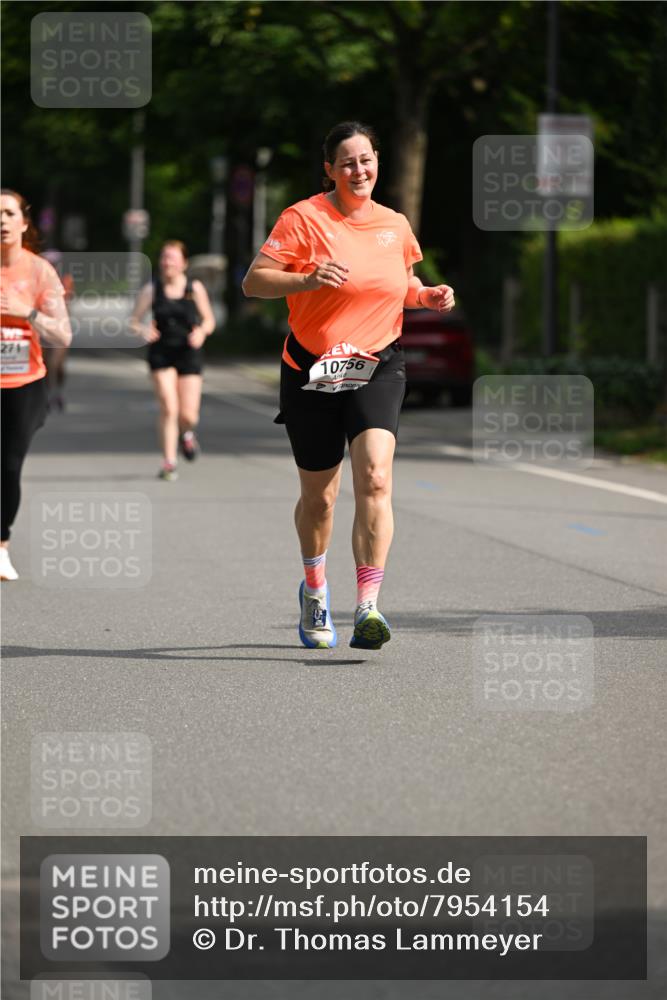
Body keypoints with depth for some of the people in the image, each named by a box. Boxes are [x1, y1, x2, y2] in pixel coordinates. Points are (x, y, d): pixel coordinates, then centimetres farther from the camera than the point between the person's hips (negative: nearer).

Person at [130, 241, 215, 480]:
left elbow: (209, 320, 10)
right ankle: (169, 462, -4)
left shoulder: (195, 288, 2)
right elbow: (134, 321, 4)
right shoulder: (151, 290, 1)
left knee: (188, 414, -3)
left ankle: (186, 433, 35)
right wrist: (142, 330, -19)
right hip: (161, 353, -1)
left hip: (189, 354, 1)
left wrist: (202, 331, -12)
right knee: (168, 409, -13)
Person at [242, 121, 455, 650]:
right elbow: (254, 282, -9)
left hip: (378, 368, 2)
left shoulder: (395, 225, 10)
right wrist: (308, 279, -25)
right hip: (313, 371, -2)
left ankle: (367, 608, -25)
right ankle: (315, 590, 39)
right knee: (318, 496, 9)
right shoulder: (304, 218, -5)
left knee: (374, 477, -21)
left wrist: (426, 296, 6)